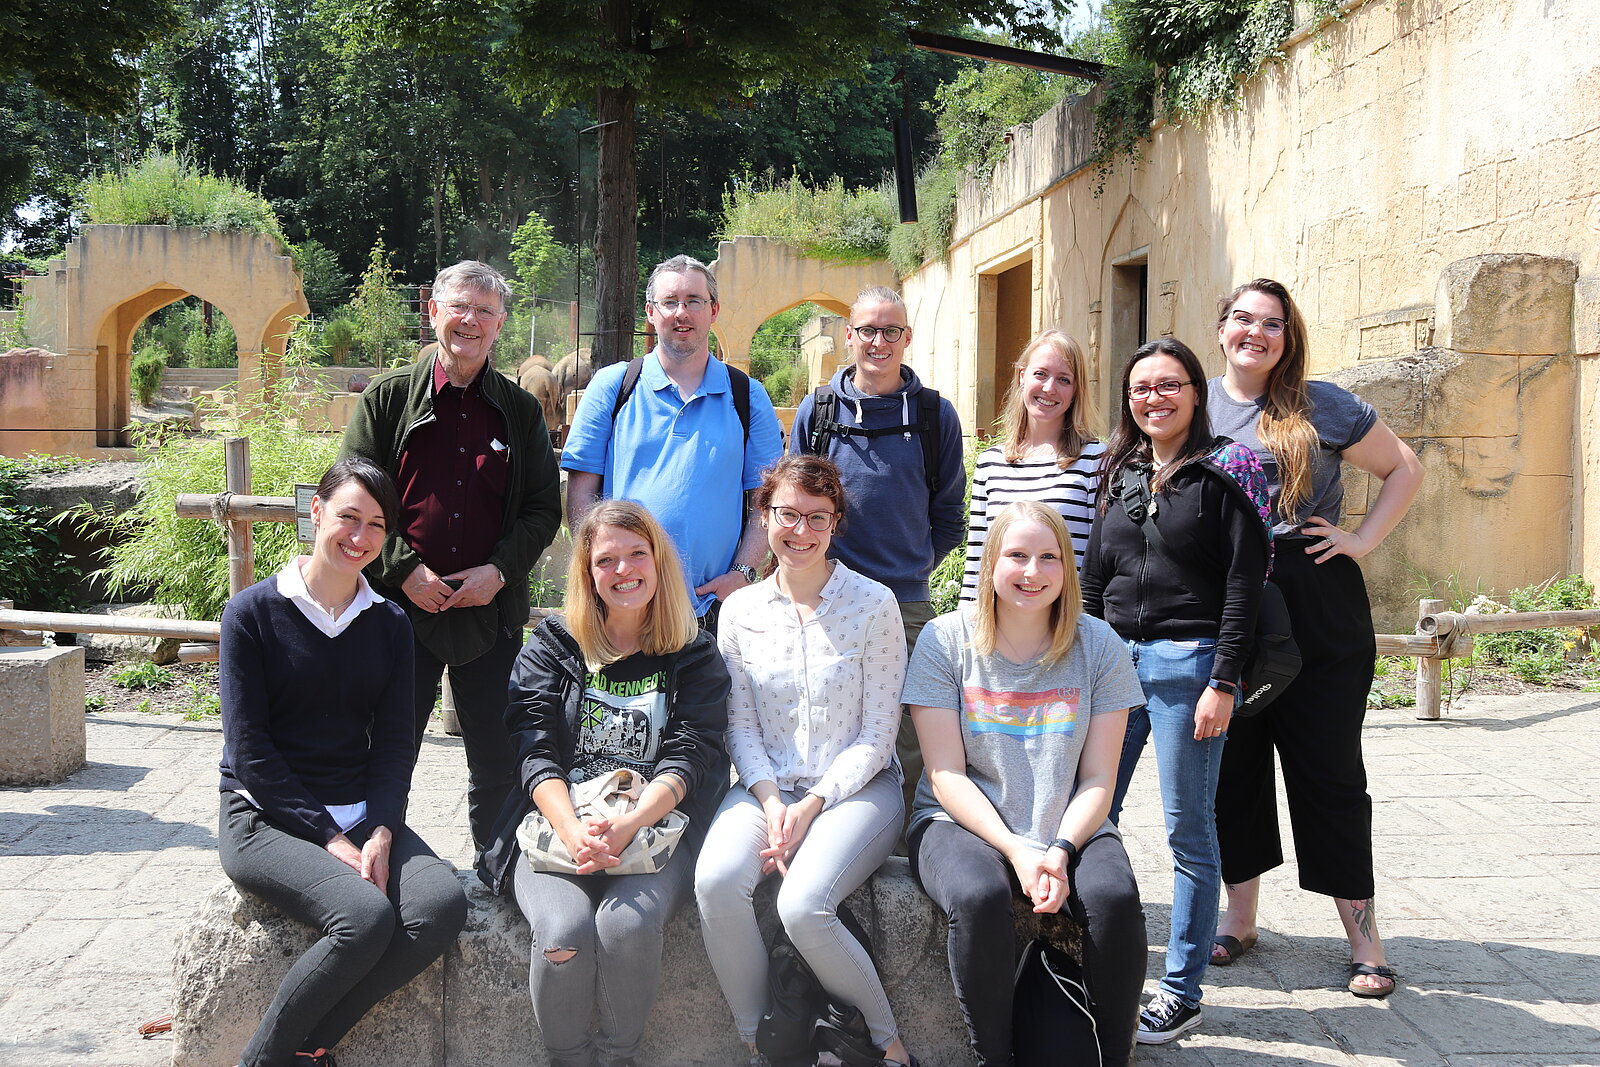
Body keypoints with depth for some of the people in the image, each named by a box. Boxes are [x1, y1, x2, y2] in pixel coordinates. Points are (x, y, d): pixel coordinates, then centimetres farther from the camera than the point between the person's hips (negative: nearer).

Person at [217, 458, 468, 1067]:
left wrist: (380, 833, -12)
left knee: (443, 905, -24)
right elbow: (249, 750, -8)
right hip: (266, 816, -4)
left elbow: (396, 742, 6)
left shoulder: (389, 625, 11)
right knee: (366, 916, -31)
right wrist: (330, 840, -16)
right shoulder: (254, 612, -2)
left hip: (364, 814, 5)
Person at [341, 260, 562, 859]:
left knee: (498, 759, 8)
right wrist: (404, 570, -11)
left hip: (492, 609, 1)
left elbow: (544, 507, 7)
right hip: (402, 606, -1)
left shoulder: (521, 411, 8)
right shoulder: (388, 398, 3)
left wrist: (501, 570, -8)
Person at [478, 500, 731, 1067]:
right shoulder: (552, 646, 11)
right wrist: (573, 831, -21)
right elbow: (534, 751, -1)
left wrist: (627, 826, -22)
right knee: (564, 930, -30)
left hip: (657, 826, 0)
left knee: (627, 924, -32)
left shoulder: (694, 657, 10)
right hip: (557, 823, 1)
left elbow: (688, 757, -2)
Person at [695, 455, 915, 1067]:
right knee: (716, 883, -28)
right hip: (768, 788, 3)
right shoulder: (740, 610, 8)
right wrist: (770, 800, -12)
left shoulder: (873, 604, -2)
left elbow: (878, 732, -3)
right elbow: (740, 726, 5)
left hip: (857, 787, -3)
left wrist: (813, 804, -13)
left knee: (802, 906, -30)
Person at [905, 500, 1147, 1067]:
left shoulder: (1099, 646, 1)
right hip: (962, 822, -1)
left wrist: (1060, 849, -19)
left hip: (1069, 828, 2)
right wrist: (1016, 849, -19)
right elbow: (947, 775, -6)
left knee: (1116, 896, -29)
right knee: (979, 897, -34)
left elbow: (1098, 779, 0)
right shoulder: (945, 639, -3)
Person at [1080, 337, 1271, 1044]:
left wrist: (1223, 681, -13)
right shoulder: (1119, 474, 14)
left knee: (1187, 831, 1)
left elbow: (1245, 581, -8)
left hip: (1187, 662, -5)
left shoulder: (1223, 472, -3)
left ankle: (1182, 994, 11)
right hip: (1114, 659, 5)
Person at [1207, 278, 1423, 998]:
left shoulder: (1322, 406, 0)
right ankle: (1240, 916, 24)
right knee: (1232, 766, 9)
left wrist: (1364, 539, -3)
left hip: (1317, 612, -2)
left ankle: (1363, 934, 11)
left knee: (1329, 770, 1)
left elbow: (1404, 470, 9)